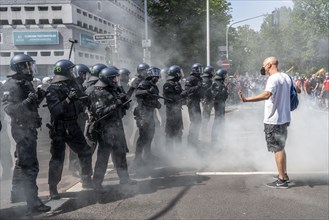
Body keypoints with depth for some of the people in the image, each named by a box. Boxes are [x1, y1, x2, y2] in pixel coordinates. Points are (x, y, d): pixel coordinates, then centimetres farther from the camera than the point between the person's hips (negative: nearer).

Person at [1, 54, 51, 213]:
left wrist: (38, 98, 0)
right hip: (22, 128, -10)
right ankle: (33, 203, -8)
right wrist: (27, 102, -35)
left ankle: (16, 194, 36)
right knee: (30, 165, -11)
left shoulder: (26, 83, 12)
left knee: (22, 162, 21)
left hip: (29, 128, 10)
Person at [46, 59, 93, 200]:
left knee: (85, 152, 14)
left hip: (73, 127, 7)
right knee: (57, 159, -3)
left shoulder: (73, 86, 8)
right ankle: (53, 189, 10)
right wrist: (68, 99, -31)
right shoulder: (52, 90, -13)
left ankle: (87, 181, 29)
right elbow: (55, 110, -25)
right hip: (59, 129, -7)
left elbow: (81, 104, 18)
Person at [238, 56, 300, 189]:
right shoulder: (286, 77, 8)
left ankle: (282, 180, 6)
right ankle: (284, 174, 32)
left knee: (277, 149, -1)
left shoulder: (273, 79, -19)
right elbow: (298, 90, 23)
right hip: (284, 118, 9)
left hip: (273, 120, -9)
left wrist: (246, 99, -44)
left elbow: (266, 95, -37)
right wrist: (296, 88, 45)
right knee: (281, 148, 21)